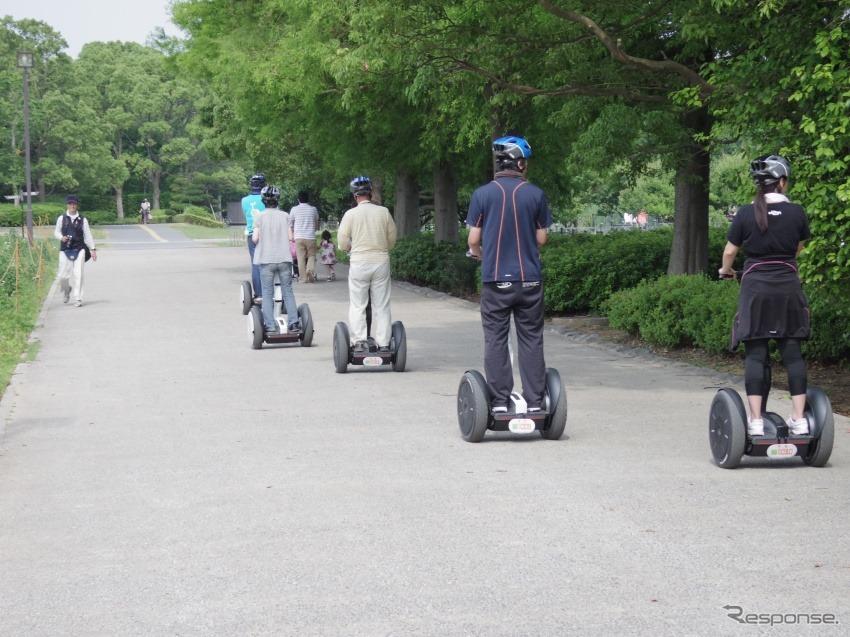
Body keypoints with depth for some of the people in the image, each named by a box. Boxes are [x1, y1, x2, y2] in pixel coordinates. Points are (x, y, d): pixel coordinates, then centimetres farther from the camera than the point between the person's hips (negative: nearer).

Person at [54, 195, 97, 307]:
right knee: (63, 275, 0)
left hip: (79, 249, -1)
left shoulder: (82, 220, 5)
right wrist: (61, 237, -10)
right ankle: (66, 289, 34)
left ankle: (78, 299, -2)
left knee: (78, 275, -8)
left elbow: (88, 235, 6)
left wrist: (93, 249, 2)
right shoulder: (62, 218, 6)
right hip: (65, 249, 1)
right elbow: (56, 231, 13)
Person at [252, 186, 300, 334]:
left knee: (267, 294, 3)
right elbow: (290, 237, 0)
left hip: (266, 259, -2)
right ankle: (293, 323, 4)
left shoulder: (259, 216, -2)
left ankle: (270, 326, -3)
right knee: (288, 291, 9)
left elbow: (255, 238, -8)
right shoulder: (285, 216, 3)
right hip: (284, 258, 2)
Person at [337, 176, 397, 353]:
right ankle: (383, 344, 7)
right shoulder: (384, 212, -1)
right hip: (381, 262, 2)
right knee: (382, 306, 8)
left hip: (359, 263, -2)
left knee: (357, 306, 6)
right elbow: (392, 239, 6)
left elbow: (342, 242, -5)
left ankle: (359, 341, -3)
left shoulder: (350, 214, -6)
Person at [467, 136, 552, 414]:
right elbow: (542, 238, 5)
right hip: (529, 279, 1)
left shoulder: (482, 194, -3)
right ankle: (534, 402, 8)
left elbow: (473, 239, -2)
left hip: (495, 279, -1)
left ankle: (499, 402, 4)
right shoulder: (535, 194, -1)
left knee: (496, 340, 5)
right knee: (531, 339, 7)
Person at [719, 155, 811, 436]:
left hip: (755, 286, -1)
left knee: (755, 354, 1)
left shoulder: (746, 213, -3)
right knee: (792, 352, 7)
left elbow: (730, 251, 3)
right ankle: (799, 418, 5)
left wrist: (725, 270, 25)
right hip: (788, 285, 1)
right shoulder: (796, 212, 0)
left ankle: (755, 420, -4)